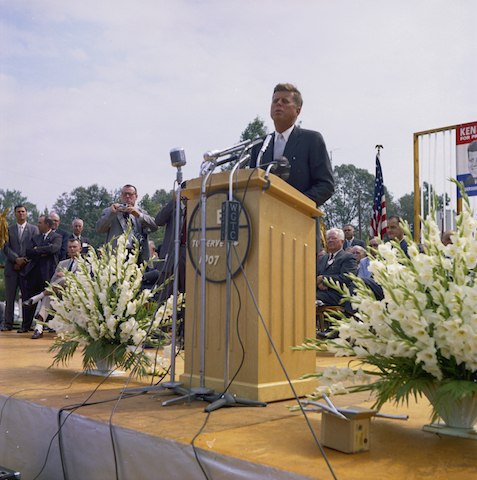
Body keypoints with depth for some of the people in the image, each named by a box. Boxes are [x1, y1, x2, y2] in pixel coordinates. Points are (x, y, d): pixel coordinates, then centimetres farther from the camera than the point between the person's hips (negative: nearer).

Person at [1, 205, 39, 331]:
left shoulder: (34, 229, 8)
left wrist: (23, 262, -8)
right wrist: (16, 259, -12)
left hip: (27, 268, -1)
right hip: (11, 268, 2)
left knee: (27, 297, -1)